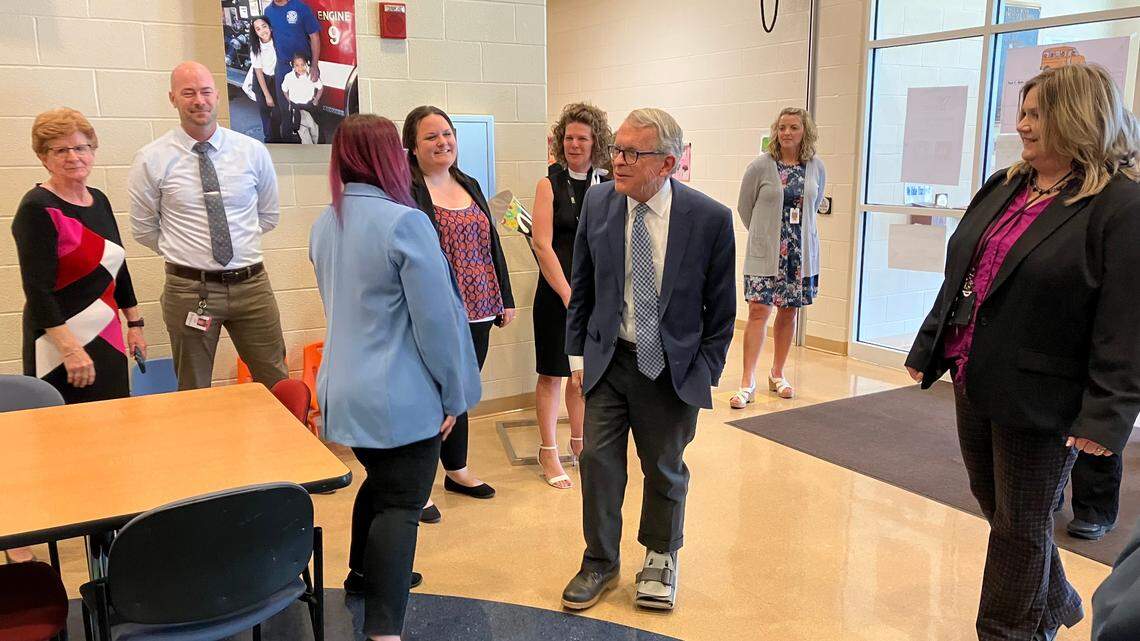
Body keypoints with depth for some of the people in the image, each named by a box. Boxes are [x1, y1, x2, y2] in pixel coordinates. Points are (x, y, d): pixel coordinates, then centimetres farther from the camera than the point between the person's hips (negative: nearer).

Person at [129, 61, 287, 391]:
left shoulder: (253, 151, 2)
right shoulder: (152, 160, -3)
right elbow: (144, 229, 6)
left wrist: (239, 241, 8)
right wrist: (183, 252, 5)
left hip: (252, 284, 2)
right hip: (189, 288, -1)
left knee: (278, 385, 9)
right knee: (194, 394, 12)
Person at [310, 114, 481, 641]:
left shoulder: (326, 224, 6)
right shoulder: (404, 222, -19)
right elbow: (436, 318, -18)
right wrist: (454, 394, -8)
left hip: (345, 389, 8)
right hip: (402, 395, -8)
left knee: (378, 482, 27)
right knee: (401, 503, 1)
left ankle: (364, 574, 45)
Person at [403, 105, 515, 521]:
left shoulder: (470, 186, 13)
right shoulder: (406, 192, -9)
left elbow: (492, 245, 16)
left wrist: (505, 299, 14)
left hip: (477, 312, 7)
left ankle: (457, 470, 34)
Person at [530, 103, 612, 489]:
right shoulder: (549, 185, -4)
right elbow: (542, 243, -11)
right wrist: (569, 294, -16)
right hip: (557, 290, -3)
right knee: (552, 373, 5)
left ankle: (580, 441, 29)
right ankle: (548, 452, 17)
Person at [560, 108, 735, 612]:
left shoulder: (710, 218, -13)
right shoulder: (598, 202, -5)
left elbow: (721, 308, -5)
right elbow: (581, 287, 5)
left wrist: (705, 372, -6)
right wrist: (577, 353, 4)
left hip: (672, 368, -2)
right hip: (607, 359, 2)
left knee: (664, 469, 14)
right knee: (598, 460, 6)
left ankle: (660, 559, 39)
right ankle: (600, 562, 28)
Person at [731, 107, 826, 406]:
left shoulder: (816, 167, 3)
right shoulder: (761, 165, -6)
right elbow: (744, 207, 4)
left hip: (802, 252, 3)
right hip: (765, 252, -3)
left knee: (789, 312, 10)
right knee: (758, 310, -10)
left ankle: (778, 375, 25)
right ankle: (747, 383, -7)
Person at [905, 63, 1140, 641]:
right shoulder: (1003, 188, 8)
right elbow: (960, 277, 13)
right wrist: (928, 349, 14)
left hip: (1038, 399, -7)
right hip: (974, 383, 7)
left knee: (1019, 527, 9)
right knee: (994, 505, 21)